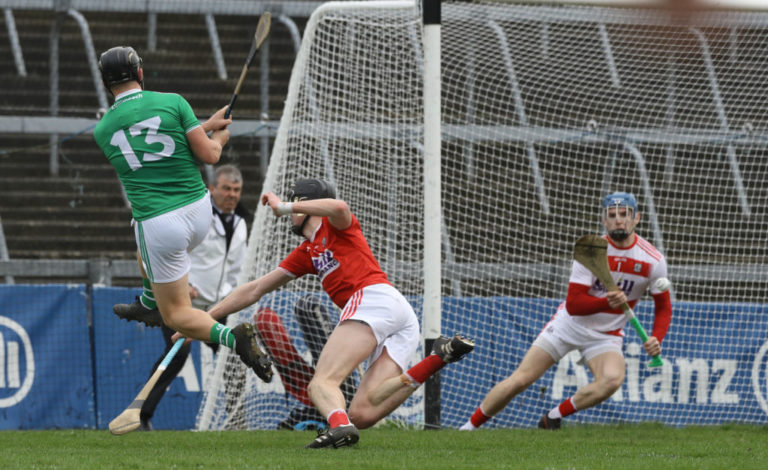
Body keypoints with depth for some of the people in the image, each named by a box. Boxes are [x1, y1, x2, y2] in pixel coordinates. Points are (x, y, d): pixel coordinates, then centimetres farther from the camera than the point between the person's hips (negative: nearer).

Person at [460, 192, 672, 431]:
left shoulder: (653, 260, -11)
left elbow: (663, 307, 1)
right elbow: (573, 304, -21)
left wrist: (656, 339, -18)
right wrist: (607, 302, -39)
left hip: (607, 336, 1)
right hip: (570, 325, -1)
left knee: (612, 380, -31)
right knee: (520, 380, -7)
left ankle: (553, 417, -12)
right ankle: (469, 426, 9)